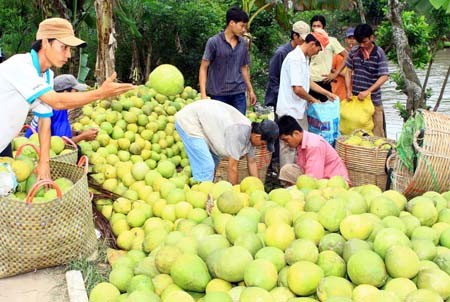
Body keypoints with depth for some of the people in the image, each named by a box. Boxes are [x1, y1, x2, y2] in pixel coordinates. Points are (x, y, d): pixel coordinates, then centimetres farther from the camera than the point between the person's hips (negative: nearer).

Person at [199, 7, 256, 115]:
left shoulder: (243, 44, 8)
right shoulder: (214, 42, -6)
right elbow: (203, 68, -6)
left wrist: (250, 90, 19)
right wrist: (203, 94, -15)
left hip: (239, 94, 4)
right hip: (219, 94, -4)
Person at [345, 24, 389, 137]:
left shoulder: (379, 53, -9)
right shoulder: (354, 51, 2)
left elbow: (384, 76, -13)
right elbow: (349, 71, 9)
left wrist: (368, 91, -21)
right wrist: (349, 90, -3)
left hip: (373, 99, -3)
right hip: (356, 97, 4)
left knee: (376, 132, 2)